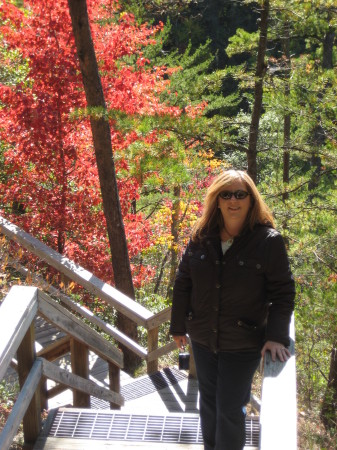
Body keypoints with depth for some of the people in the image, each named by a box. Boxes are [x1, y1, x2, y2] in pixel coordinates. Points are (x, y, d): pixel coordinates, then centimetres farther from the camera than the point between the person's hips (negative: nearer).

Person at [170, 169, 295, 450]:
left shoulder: (269, 241, -13)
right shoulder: (201, 238, -3)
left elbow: (283, 292, -10)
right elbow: (183, 283, 5)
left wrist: (276, 337, -18)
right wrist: (179, 326, 7)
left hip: (244, 344, -4)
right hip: (203, 339, 4)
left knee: (230, 411, 4)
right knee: (209, 402, 20)